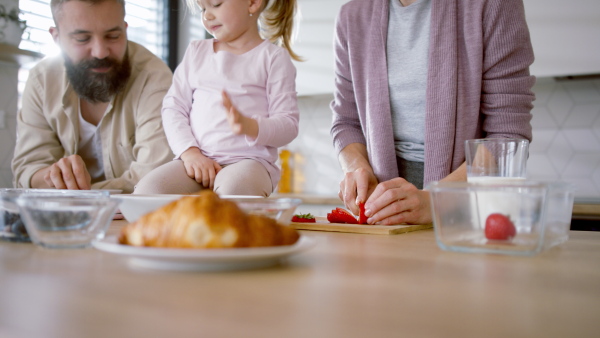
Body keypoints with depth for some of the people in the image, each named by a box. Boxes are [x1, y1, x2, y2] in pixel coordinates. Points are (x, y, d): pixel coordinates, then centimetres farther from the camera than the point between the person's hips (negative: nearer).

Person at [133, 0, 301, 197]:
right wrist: (189, 152, -6)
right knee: (149, 188, -24)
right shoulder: (196, 51, 19)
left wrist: (249, 126, -21)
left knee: (233, 189, -37)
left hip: (249, 160, -3)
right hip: (196, 159, 4)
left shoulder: (273, 57, 7)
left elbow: (289, 125, 0)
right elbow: (173, 107, 12)